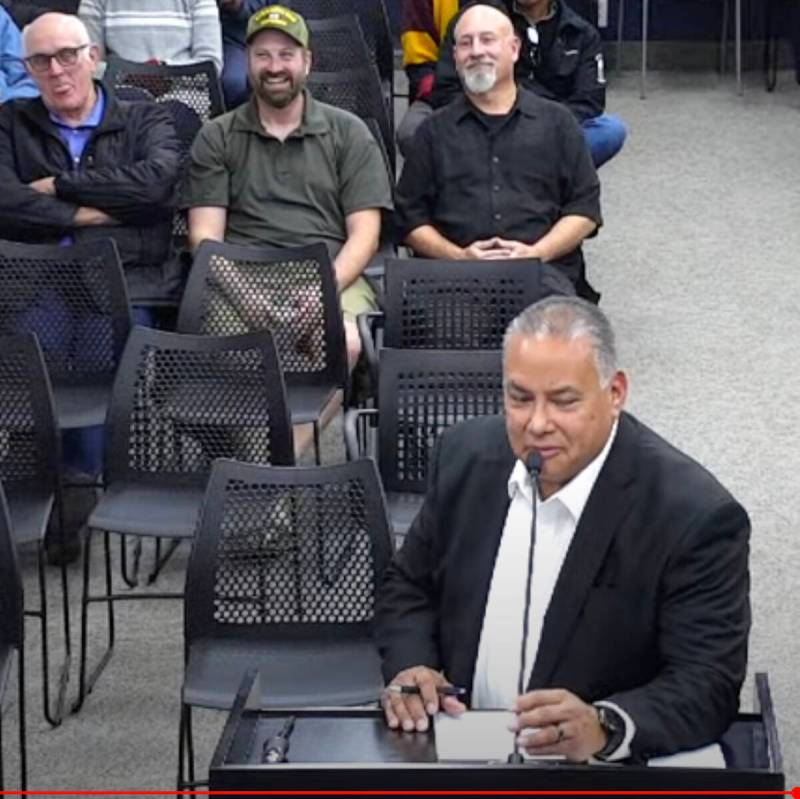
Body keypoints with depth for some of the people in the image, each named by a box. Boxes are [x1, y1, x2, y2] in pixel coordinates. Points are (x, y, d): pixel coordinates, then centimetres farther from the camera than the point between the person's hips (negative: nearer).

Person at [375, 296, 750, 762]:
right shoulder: (467, 454, 0)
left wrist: (604, 727, -35)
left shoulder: (695, 515, -16)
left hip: (592, 772, -5)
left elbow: (709, 685, -17)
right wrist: (410, 667, -8)